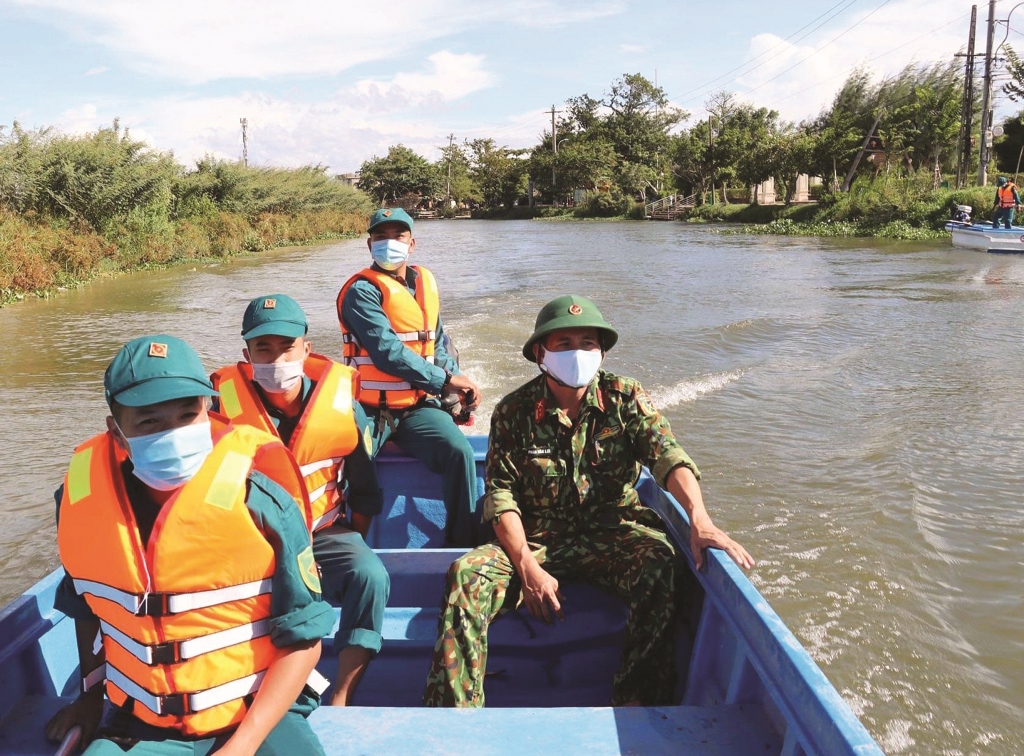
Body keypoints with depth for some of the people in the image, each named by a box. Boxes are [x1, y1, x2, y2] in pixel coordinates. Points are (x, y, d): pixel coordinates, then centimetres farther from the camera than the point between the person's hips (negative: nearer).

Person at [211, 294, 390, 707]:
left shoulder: (343, 406, -9)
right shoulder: (225, 405, -11)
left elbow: (364, 491, 5)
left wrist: (350, 549, 3)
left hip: (324, 532, 0)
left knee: (371, 575, -29)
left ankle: (340, 703, -21)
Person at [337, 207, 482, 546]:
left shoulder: (425, 283, 11)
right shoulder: (361, 291, -9)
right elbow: (387, 352, -20)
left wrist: (459, 382, -1)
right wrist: (444, 380, -18)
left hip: (417, 406, 4)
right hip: (370, 408, -4)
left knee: (459, 451, -20)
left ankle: (465, 545, -5)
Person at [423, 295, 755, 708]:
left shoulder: (625, 397, -1)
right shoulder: (513, 411, -1)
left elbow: (669, 457, -13)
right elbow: (502, 495, -4)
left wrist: (700, 520, -32)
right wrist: (527, 566, -17)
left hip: (614, 532, 0)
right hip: (538, 537, 1)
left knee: (660, 564, -32)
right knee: (467, 574, -24)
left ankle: (639, 705, -20)